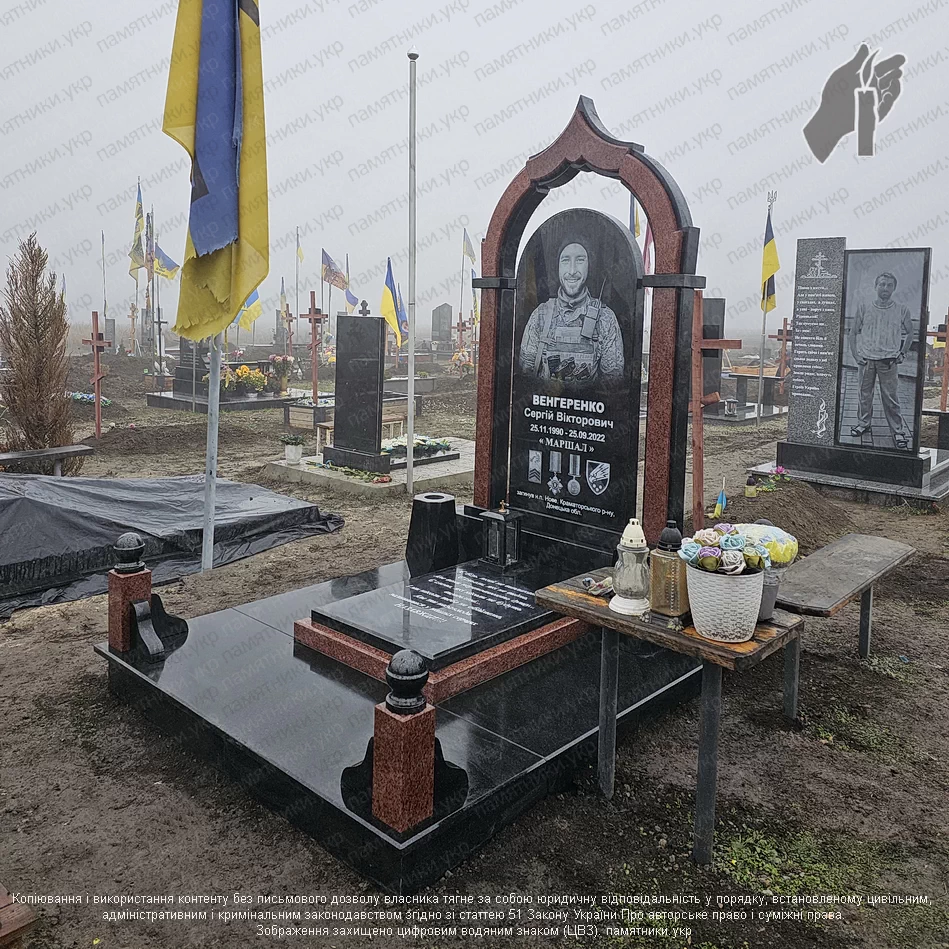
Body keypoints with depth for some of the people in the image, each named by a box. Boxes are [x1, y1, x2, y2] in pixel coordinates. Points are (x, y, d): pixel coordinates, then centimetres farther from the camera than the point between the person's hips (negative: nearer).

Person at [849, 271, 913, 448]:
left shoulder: (902, 310, 3)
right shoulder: (864, 307, 4)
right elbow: (854, 332, 9)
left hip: (889, 361, -1)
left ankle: (898, 430, 6)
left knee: (891, 397, -2)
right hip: (866, 359, 1)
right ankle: (863, 423, 25)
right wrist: (855, 354, 1)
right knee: (864, 395, 8)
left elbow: (909, 332, 17)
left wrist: (902, 354, 9)